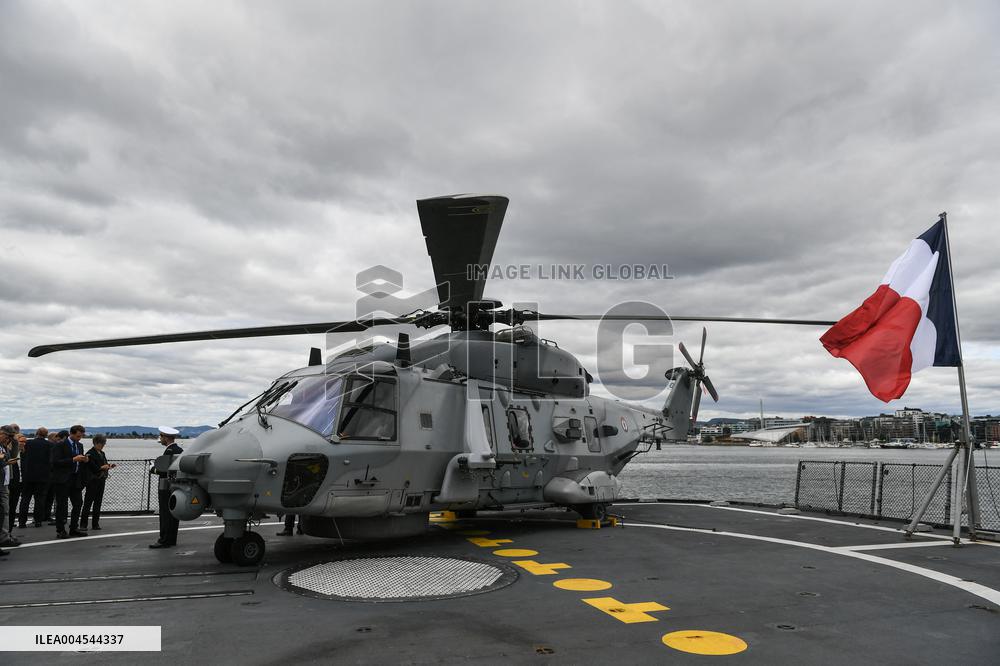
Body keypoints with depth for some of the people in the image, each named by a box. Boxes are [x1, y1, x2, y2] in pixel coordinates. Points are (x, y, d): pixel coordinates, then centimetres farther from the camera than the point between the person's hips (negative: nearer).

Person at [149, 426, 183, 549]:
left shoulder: (169, 451, -15)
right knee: (174, 514, 11)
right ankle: (172, 539, 16)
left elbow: (165, 470, -21)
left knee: (165, 514, -6)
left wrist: (153, 470, -4)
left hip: (166, 487, -9)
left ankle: (164, 540, -3)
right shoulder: (180, 450, 12)